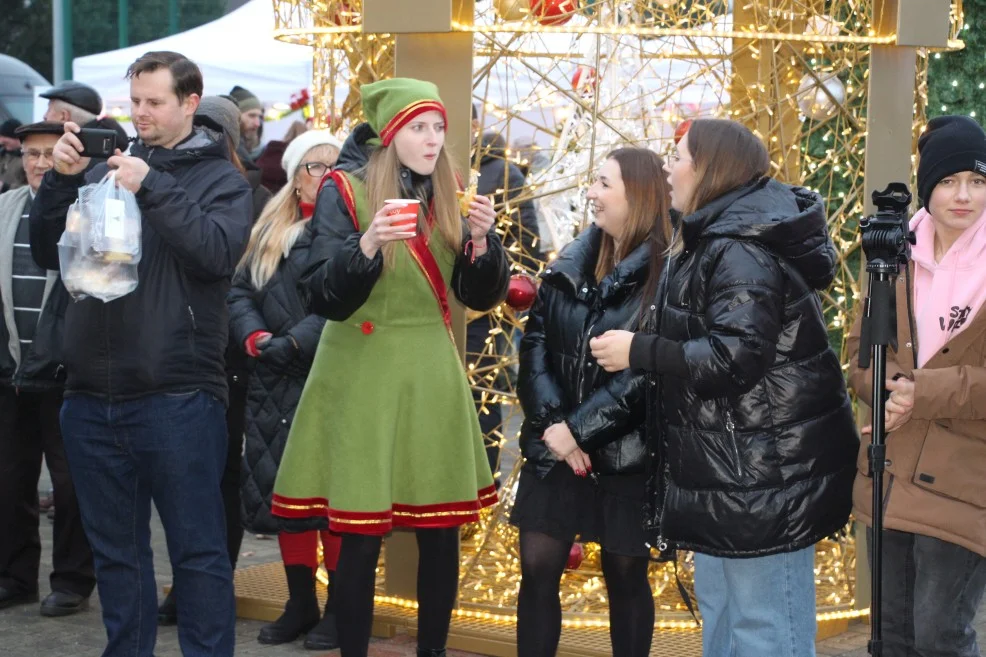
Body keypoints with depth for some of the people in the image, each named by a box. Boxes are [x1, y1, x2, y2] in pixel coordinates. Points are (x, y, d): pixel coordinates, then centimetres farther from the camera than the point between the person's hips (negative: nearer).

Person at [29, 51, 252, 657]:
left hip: (177, 400, -4)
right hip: (92, 397, 5)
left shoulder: (220, 179, 3)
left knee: (198, 550, 1)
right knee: (116, 550, 14)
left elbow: (220, 251, -15)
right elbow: (48, 253, 8)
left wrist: (153, 189, -18)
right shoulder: (106, 170, 13)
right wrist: (61, 179, -5)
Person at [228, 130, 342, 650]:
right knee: (282, 487, 7)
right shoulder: (270, 230, 16)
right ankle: (300, 602, 18)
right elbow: (240, 291, 12)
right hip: (275, 385, 6)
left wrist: (295, 341, -20)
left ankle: (339, 605, 8)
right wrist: (253, 336, -7)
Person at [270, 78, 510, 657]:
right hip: (363, 376, -4)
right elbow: (326, 298, -14)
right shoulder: (345, 190, -6)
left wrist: (483, 239, -12)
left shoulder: (449, 195, 8)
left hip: (433, 376, 4)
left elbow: (483, 296, 6)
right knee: (361, 534, -3)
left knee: (442, 532, 5)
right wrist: (368, 244, -30)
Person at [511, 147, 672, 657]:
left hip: (626, 455, -5)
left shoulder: (664, 274, -11)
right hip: (554, 448, 5)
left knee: (626, 577, 9)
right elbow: (534, 344, 2)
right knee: (537, 570, 5)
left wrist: (579, 428, -17)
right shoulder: (571, 264, 7)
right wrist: (552, 424, -12)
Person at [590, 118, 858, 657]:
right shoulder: (722, 240, 15)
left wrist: (639, 351, -21)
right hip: (731, 468, 11)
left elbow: (737, 356, -27)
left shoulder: (740, 250, -18)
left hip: (762, 475, -11)